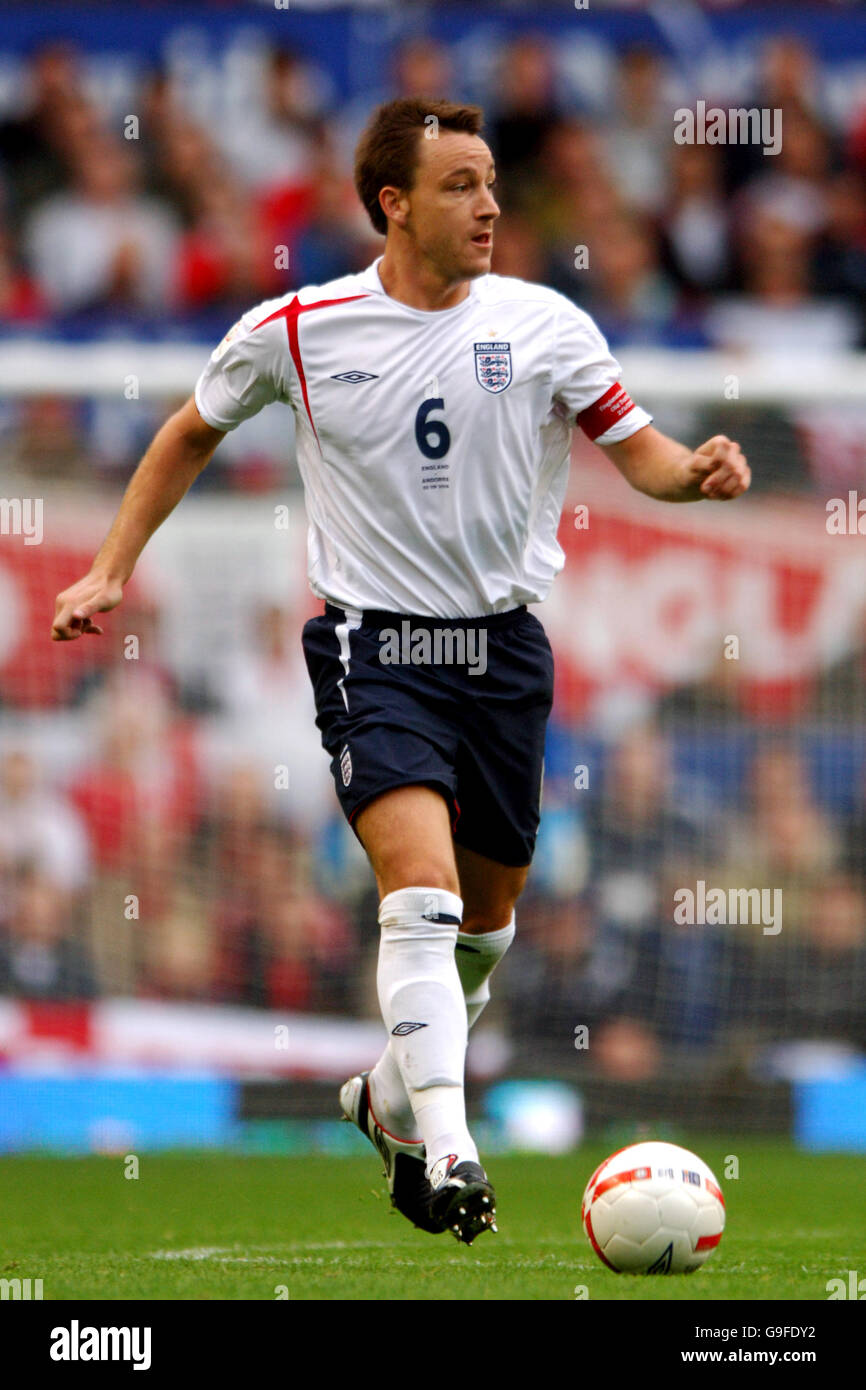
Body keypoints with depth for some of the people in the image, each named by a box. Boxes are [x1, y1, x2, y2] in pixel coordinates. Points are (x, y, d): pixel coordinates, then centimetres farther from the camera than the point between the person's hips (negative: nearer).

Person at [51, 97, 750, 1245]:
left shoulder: (544, 324, -2)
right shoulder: (296, 332, -4)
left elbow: (638, 448, -1)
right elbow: (193, 431, 13)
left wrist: (696, 471, -24)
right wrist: (112, 571, 10)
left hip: (504, 644, 3)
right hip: (373, 643, -3)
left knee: (487, 915, 13)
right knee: (422, 884, -23)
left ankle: (393, 1100, 39)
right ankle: (448, 1151, -29)